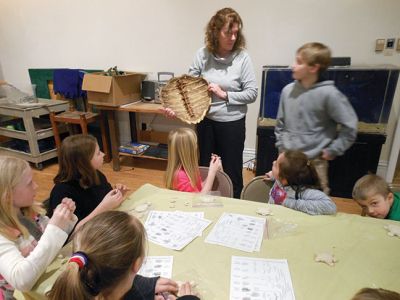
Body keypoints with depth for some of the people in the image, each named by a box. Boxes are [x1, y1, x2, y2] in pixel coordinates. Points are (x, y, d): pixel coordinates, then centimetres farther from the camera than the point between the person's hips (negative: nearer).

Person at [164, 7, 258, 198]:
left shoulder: (242, 57, -9)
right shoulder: (202, 55, -5)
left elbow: (252, 93, -10)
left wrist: (224, 94, -18)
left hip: (232, 123, -2)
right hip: (206, 121, 2)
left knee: (232, 172, 11)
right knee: (203, 170, 17)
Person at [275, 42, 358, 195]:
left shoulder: (328, 93, -16)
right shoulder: (288, 90, -2)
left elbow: (350, 126, -11)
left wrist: (332, 150, -8)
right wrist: (280, 144, 7)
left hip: (314, 161, -4)